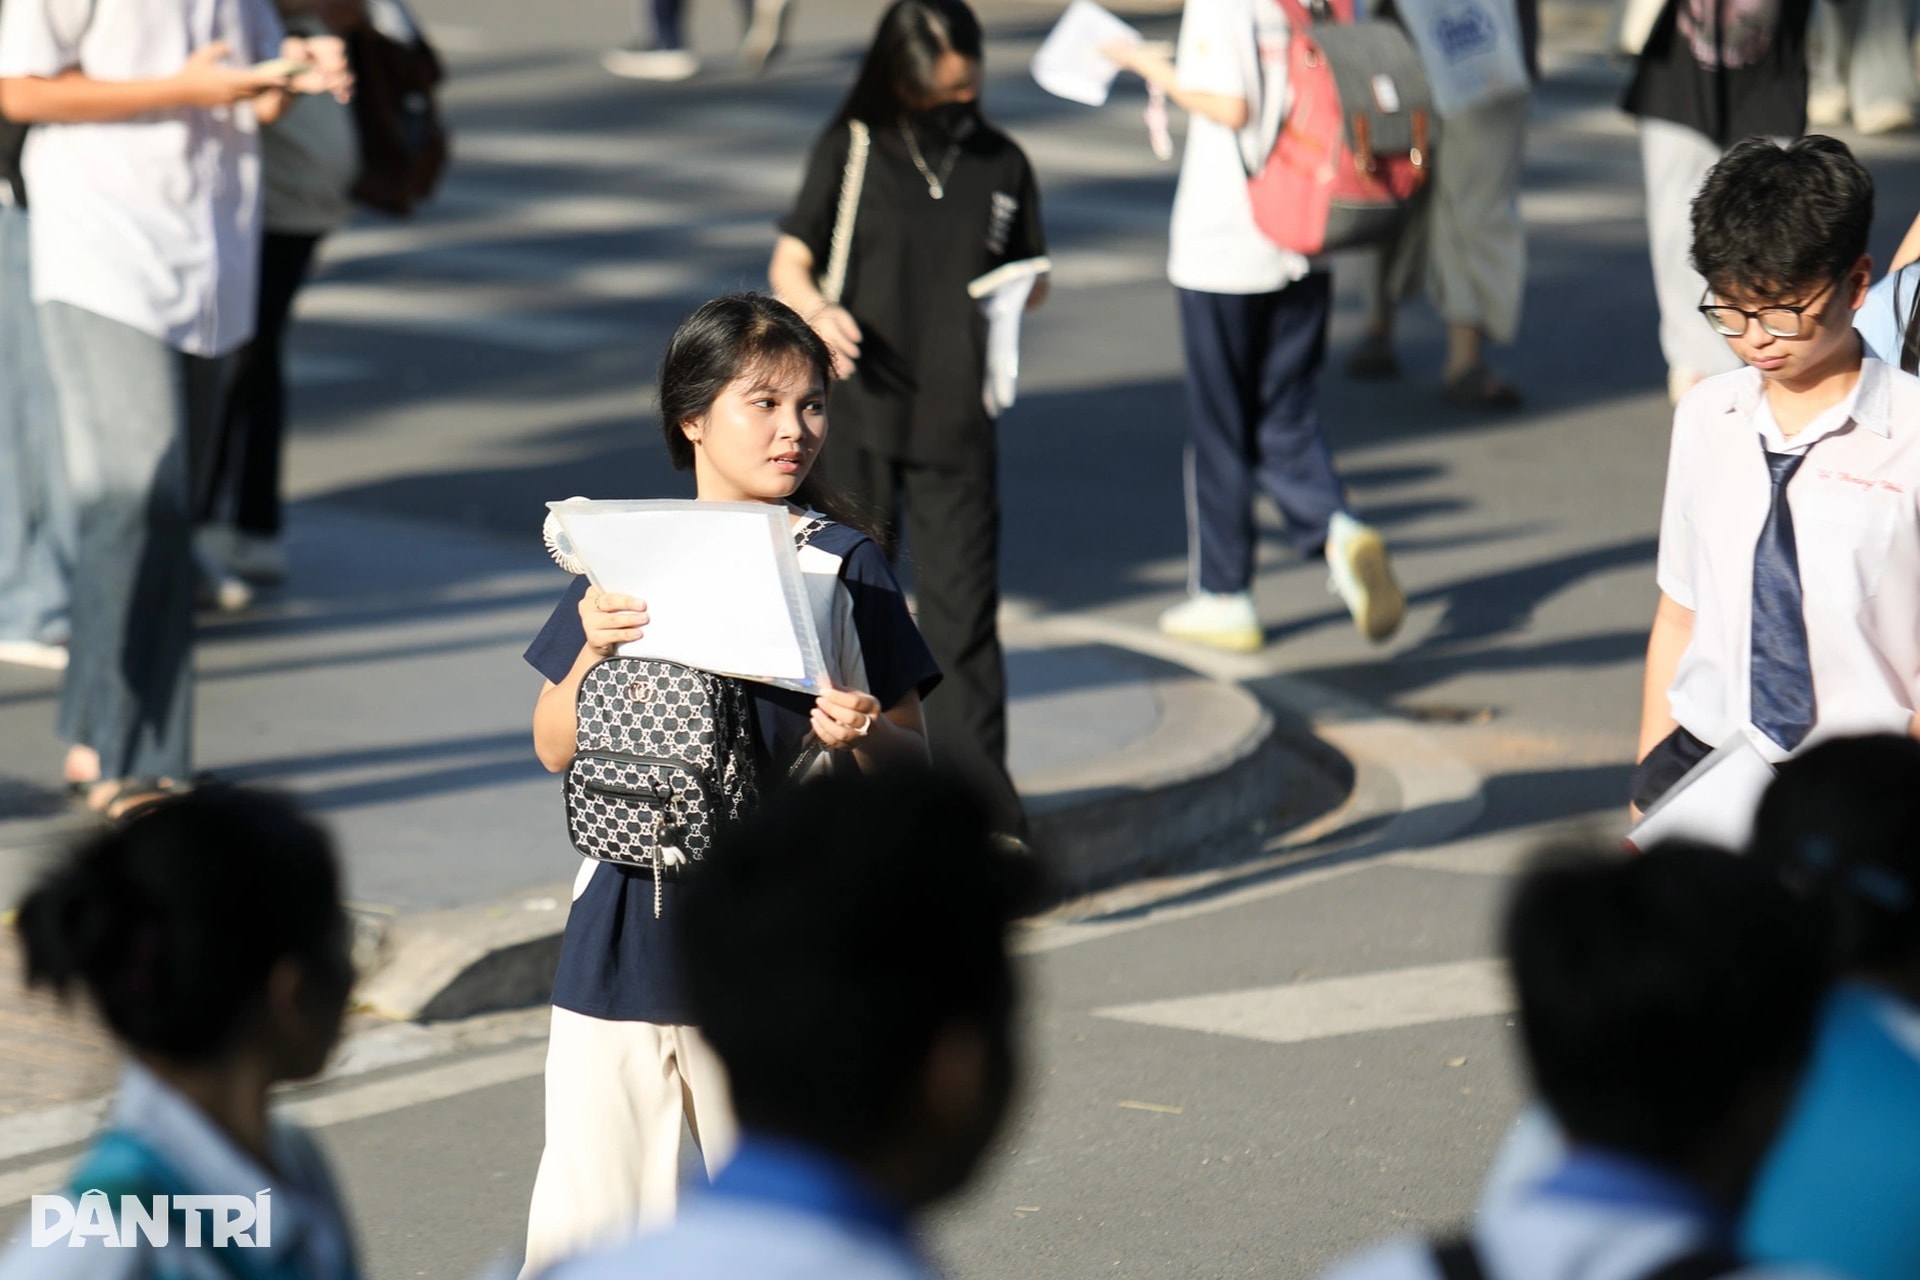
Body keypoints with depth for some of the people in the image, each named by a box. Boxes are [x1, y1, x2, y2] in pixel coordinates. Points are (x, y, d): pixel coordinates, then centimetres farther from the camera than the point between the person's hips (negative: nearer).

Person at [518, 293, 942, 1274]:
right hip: (628, 922, 2)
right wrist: (591, 650, -9)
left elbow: (911, 756, 4)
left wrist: (865, 734, -18)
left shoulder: (843, 569, 1)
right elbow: (555, 750, 9)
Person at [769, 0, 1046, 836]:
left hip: (956, 422, 1)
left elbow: (1032, 280, 18)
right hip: (856, 418, 0)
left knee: (963, 606, -6)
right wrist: (817, 312, -19)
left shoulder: (1000, 164, 8)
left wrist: (1018, 290, -6)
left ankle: (979, 799, -6)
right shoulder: (850, 151, 2)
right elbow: (788, 263, 2)